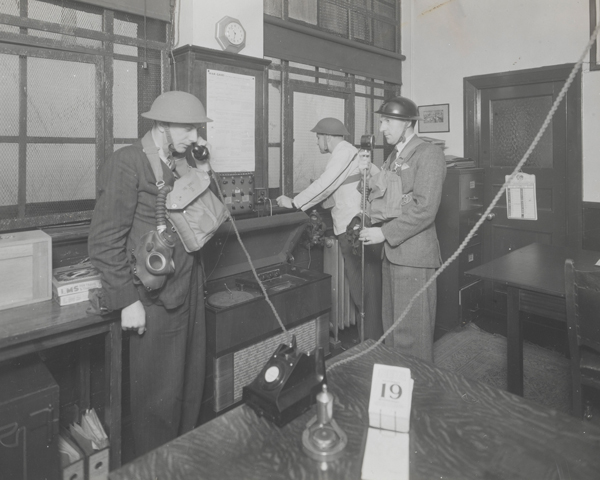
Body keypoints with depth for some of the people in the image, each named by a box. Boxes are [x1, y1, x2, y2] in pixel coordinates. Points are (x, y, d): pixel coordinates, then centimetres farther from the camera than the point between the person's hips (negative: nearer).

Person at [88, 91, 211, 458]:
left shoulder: (180, 163, 11)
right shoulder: (126, 164, -11)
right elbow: (105, 241, -14)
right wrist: (127, 301, -16)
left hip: (190, 287, 8)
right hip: (156, 297, -7)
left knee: (192, 383, 19)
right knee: (160, 394, 7)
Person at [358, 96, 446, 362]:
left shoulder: (429, 153, -8)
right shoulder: (393, 157, 18)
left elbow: (424, 209, -17)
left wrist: (384, 233, -17)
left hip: (414, 255, -8)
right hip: (392, 253, 8)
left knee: (412, 332, 1)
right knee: (392, 327, 16)